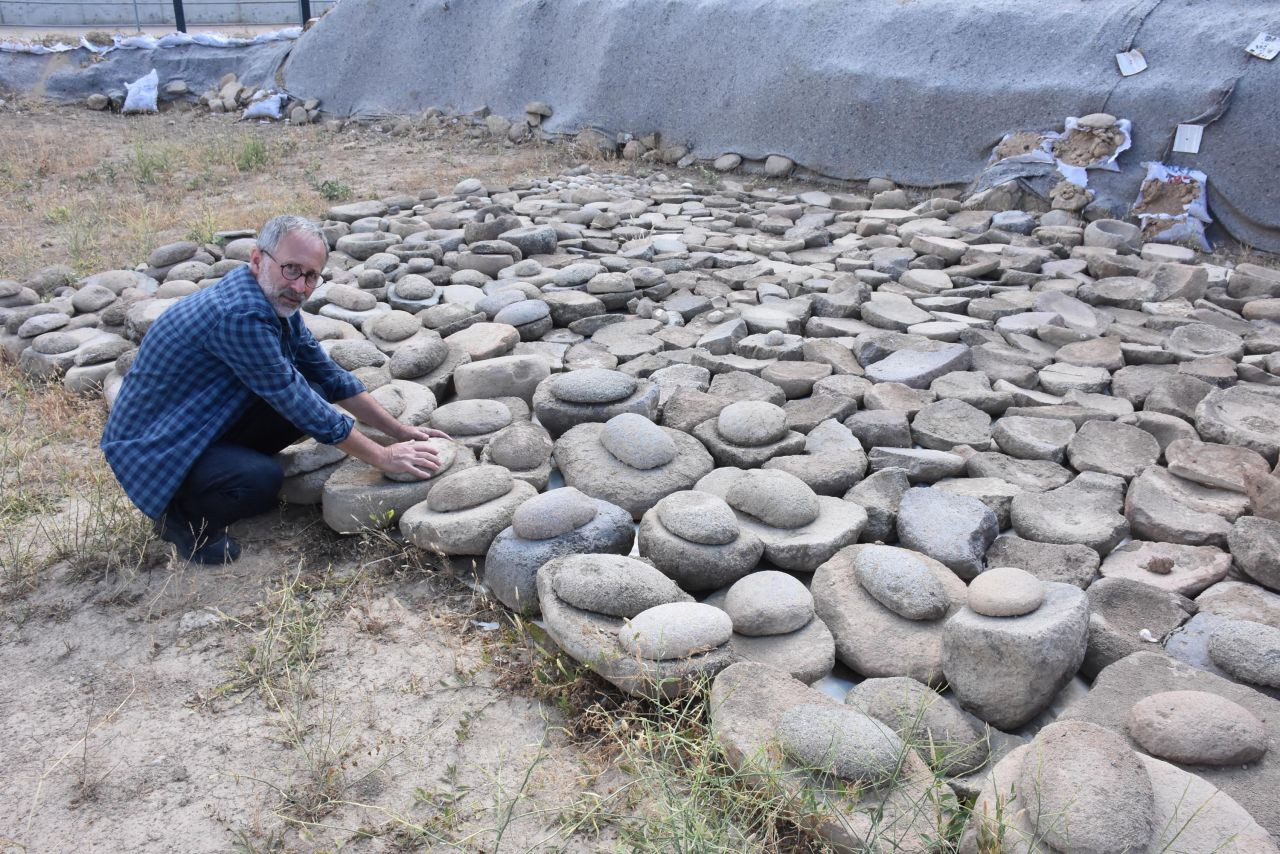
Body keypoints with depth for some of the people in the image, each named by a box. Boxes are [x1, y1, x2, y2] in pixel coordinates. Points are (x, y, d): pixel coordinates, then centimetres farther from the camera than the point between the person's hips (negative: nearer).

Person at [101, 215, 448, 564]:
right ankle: (183, 516, -2)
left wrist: (400, 431, 2)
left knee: (314, 392, -4)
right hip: (151, 446, -9)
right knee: (262, 479, -33)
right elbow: (299, 404, -26)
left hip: (203, 426, 9)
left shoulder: (277, 300, 0)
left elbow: (329, 376, 6)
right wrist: (382, 457, -19)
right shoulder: (242, 315, -29)